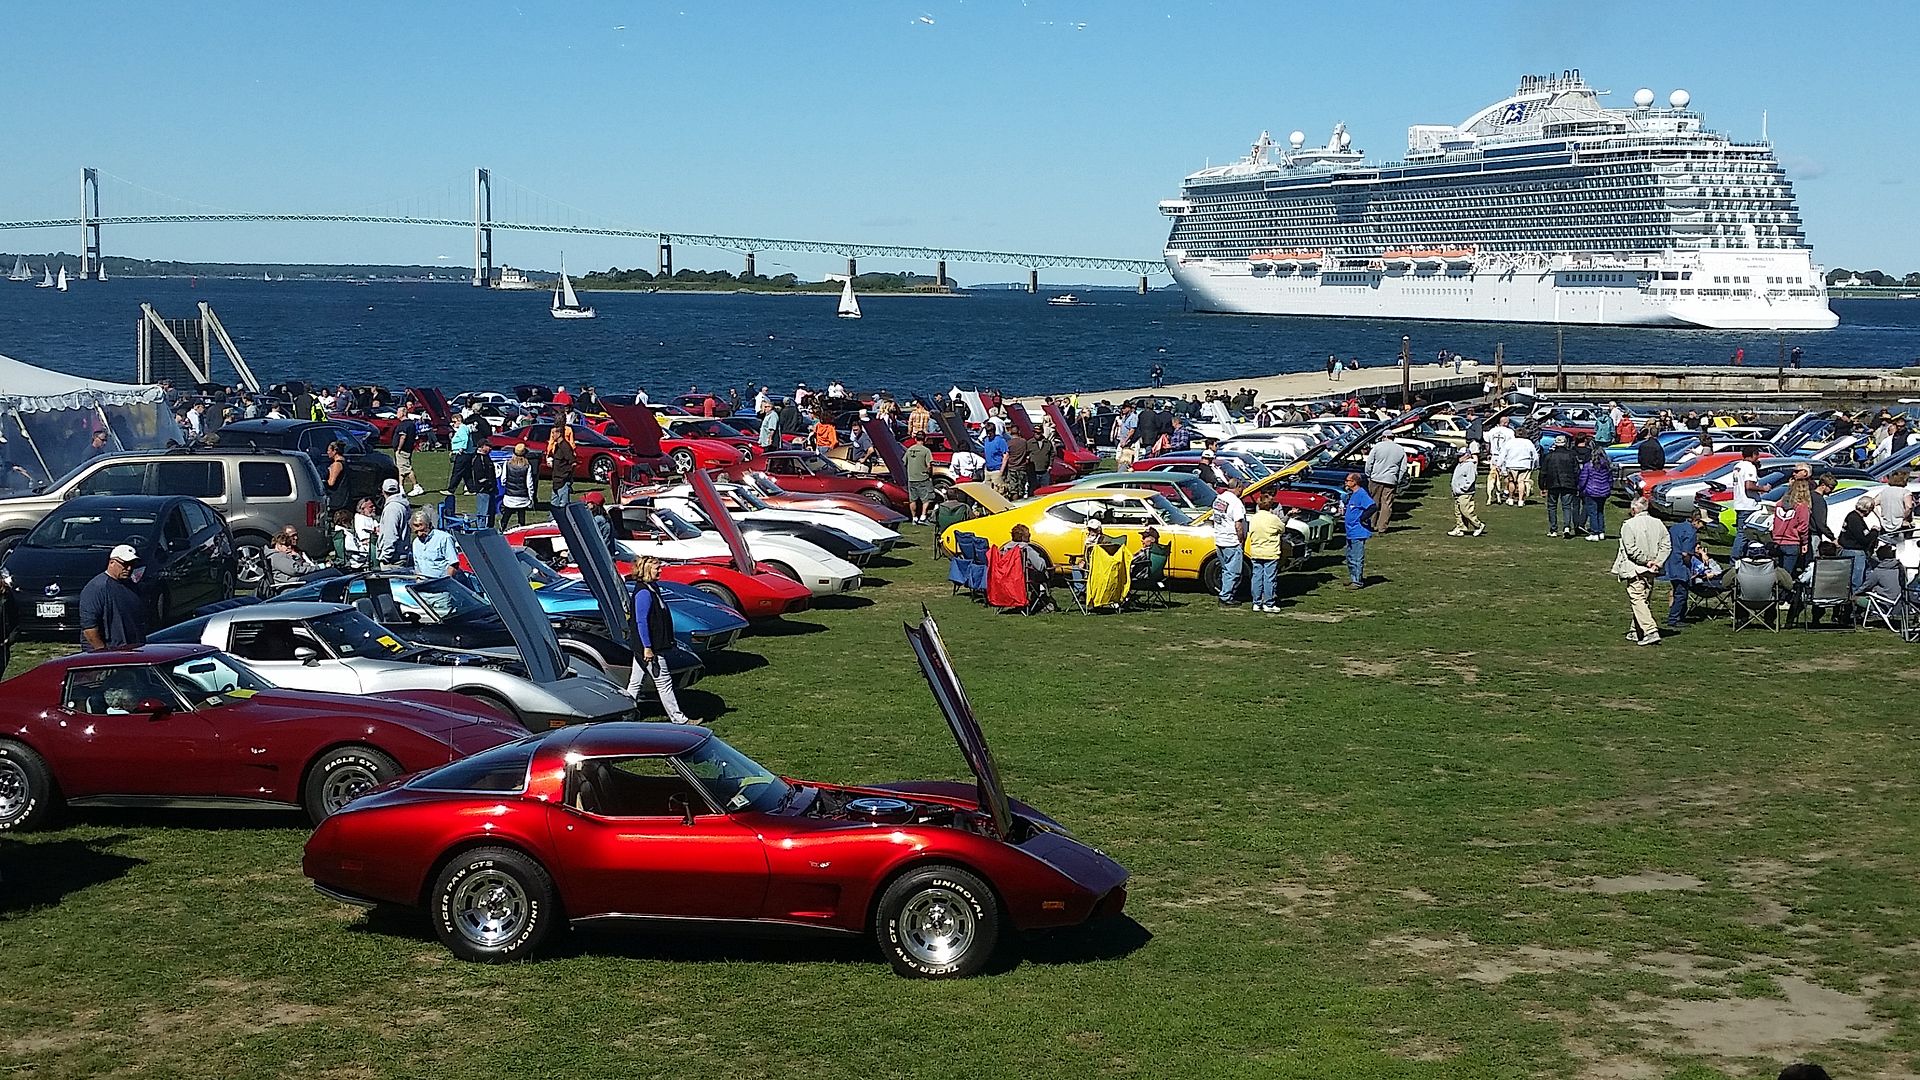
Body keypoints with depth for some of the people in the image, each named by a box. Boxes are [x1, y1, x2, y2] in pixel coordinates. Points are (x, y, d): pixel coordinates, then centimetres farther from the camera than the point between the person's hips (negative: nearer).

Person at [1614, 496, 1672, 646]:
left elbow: (1631, 549, -18)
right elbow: (1667, 545, 1)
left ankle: (1651, 631, -20)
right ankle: (1636, 632, 24)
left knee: (1637, 599, -7)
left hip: (1635, 568, -6)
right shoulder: (1657, 523, 6)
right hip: (1651, 571, 7)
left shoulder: (1629, 525, -11)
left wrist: (1646, 560, -10)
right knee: (1643, 599, 16)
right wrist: (1657, 562, -4)